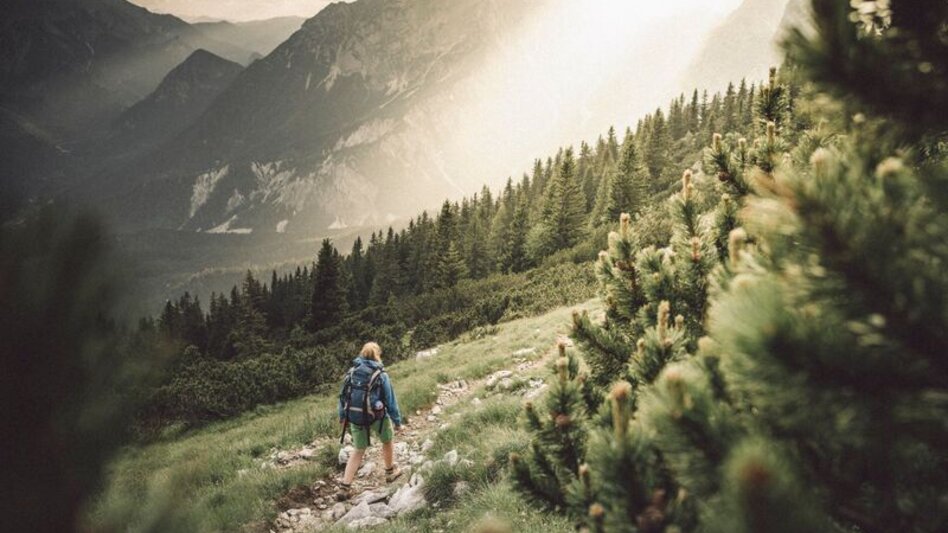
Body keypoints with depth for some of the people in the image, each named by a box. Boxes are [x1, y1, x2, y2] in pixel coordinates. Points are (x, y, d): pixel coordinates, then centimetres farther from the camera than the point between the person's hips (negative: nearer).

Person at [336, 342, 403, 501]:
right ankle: (390, 472, 43)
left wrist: (343, 416, 18)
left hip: (356, 418, 3)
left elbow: (343, 396, 6)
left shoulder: (352, 372, -1)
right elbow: (390, 400, -7)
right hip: (377, 417, -3)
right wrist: (397, 421, 2)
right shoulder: (380, 374, -11)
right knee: (387, 440, 25)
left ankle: (344, 487, 7)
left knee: (358, 451, 15)